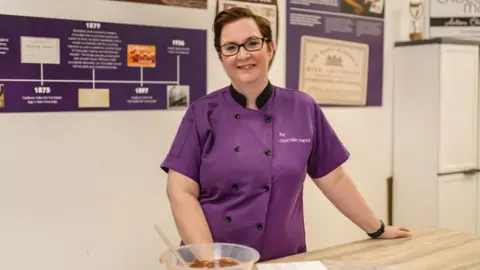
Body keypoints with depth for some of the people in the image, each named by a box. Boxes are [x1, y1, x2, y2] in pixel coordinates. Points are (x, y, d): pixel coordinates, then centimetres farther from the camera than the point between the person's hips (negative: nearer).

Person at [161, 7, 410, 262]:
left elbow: (334, 180, 5)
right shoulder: (202, 113, -6)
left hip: (283, 259, 1)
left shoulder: (303, 109, -3)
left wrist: (378, 230, 11)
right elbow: (181, 191, -9)